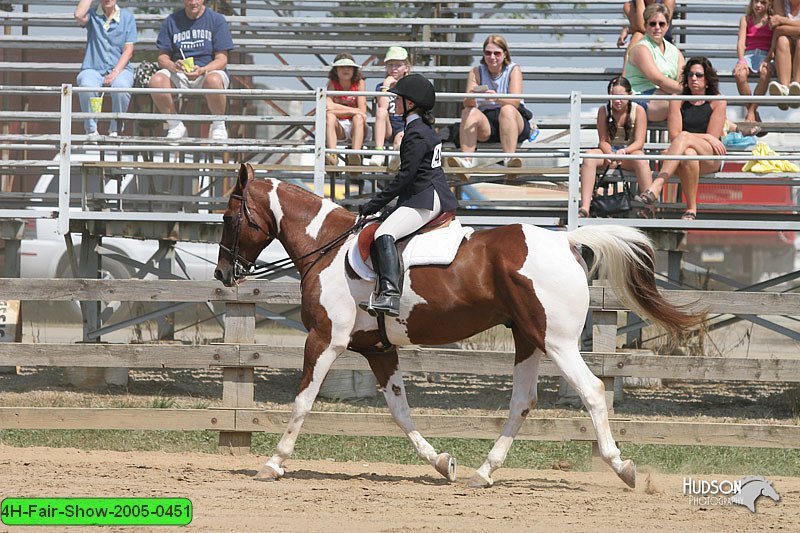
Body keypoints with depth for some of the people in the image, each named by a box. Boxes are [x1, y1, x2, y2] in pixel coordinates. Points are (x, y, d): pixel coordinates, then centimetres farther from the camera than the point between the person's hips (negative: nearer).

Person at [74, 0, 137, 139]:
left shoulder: (127, 17, 8)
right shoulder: (92, 15, 10)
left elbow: (128, 51, 1)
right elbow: (79, 16, -16)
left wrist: (115, 72, -14)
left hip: (120, 69, 0)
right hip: (93, 69, 0)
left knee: (121, 86, -36)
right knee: (87, 86, -35)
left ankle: (115, 131, -16)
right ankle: (91, 131, -19)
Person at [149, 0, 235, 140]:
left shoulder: (216, 20, -1)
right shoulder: (172, 21, 7)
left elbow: (221, 60, -6)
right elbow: (162, 57, 5)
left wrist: (202, 70, -26)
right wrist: (173, 66, -20)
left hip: (208, 71, -3)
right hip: (180, 75, 3)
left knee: (213, 81, -40)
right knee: (156, 80, -30)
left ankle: (218, 127, -15)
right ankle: (175, 126, -9)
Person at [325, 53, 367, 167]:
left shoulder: (359, 83, -1)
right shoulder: (332, 84, 0)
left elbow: (362, 111, -10)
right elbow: (329, 107, -16)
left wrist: (338, 110, -13)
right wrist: (352, 110, -17)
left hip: (355, 127, -1)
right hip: (338, 128, 1)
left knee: (358, 118, -32)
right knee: (329, 116, -29)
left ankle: (355, 155, -56)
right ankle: (332, 156, -51)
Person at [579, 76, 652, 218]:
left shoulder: (638, 110, -5)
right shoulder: (603, 111, 0)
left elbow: (639, 142, -12)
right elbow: (603, 141, -4)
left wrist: (624, 151, -33)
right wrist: (610, 155, -27)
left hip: (630, 153, -2)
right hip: (609, 152, 2)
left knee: (640, 157, -38)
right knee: (589, 157, -31)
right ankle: (584, 207, -41)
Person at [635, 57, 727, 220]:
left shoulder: (717, 103, 6)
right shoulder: (678, 102, 10)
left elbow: (713, 137, 0)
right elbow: (673, 135, -1)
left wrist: (688, 137, -8)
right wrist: (706, 138, -9)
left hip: (711, 159, -2)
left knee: (684, 138, -35)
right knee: (688, 154, -39)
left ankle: (655, 189, -51)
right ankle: (691, 209, -38)